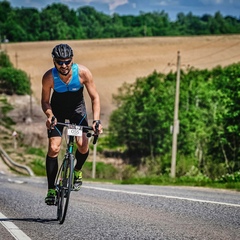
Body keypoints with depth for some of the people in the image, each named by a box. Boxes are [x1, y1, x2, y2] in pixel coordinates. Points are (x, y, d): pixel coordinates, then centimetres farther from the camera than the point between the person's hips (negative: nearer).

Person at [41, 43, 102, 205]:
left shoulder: (83, 72, -29)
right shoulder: (49, 77, -28)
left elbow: (95, 97, -18)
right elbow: (45, 101, -13)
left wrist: (96, 120, -29)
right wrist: (49, 115, -33)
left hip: (77, 108, 0)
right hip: (58, 110, 0)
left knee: (83, 145, -15)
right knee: (53, 148, -12)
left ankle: (77, 170, 18)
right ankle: (51, 189, -4)